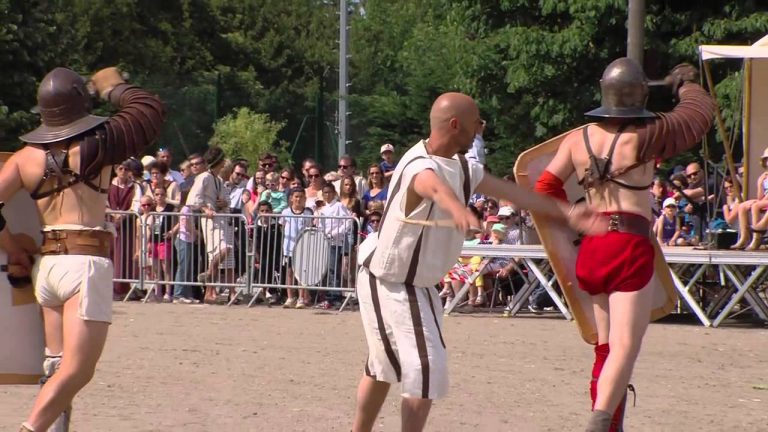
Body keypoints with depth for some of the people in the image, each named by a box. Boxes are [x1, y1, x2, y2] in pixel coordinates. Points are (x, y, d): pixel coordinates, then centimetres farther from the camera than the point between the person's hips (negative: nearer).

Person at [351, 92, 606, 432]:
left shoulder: (462, 168, 3)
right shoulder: (419, 165, -29)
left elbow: (512, 192, 6)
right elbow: (435, 188, -53)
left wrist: (567, 213, 2)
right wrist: (457, 209, -75)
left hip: (418, 284, 10)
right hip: (388, 283, -10)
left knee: (382, 366, 21)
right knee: (426, 367, -16)